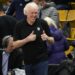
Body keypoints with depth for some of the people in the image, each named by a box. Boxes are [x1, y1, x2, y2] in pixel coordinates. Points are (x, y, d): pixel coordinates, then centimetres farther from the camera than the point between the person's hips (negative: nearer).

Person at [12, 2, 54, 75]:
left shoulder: (43, 23, -5)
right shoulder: (19, 25, -4)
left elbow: (52, 40, 4)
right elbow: (15, 45, -6)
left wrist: (47, 38, -18)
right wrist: (27, 39, -19)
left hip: (42, 60, -2)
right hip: (28, 61, 2)